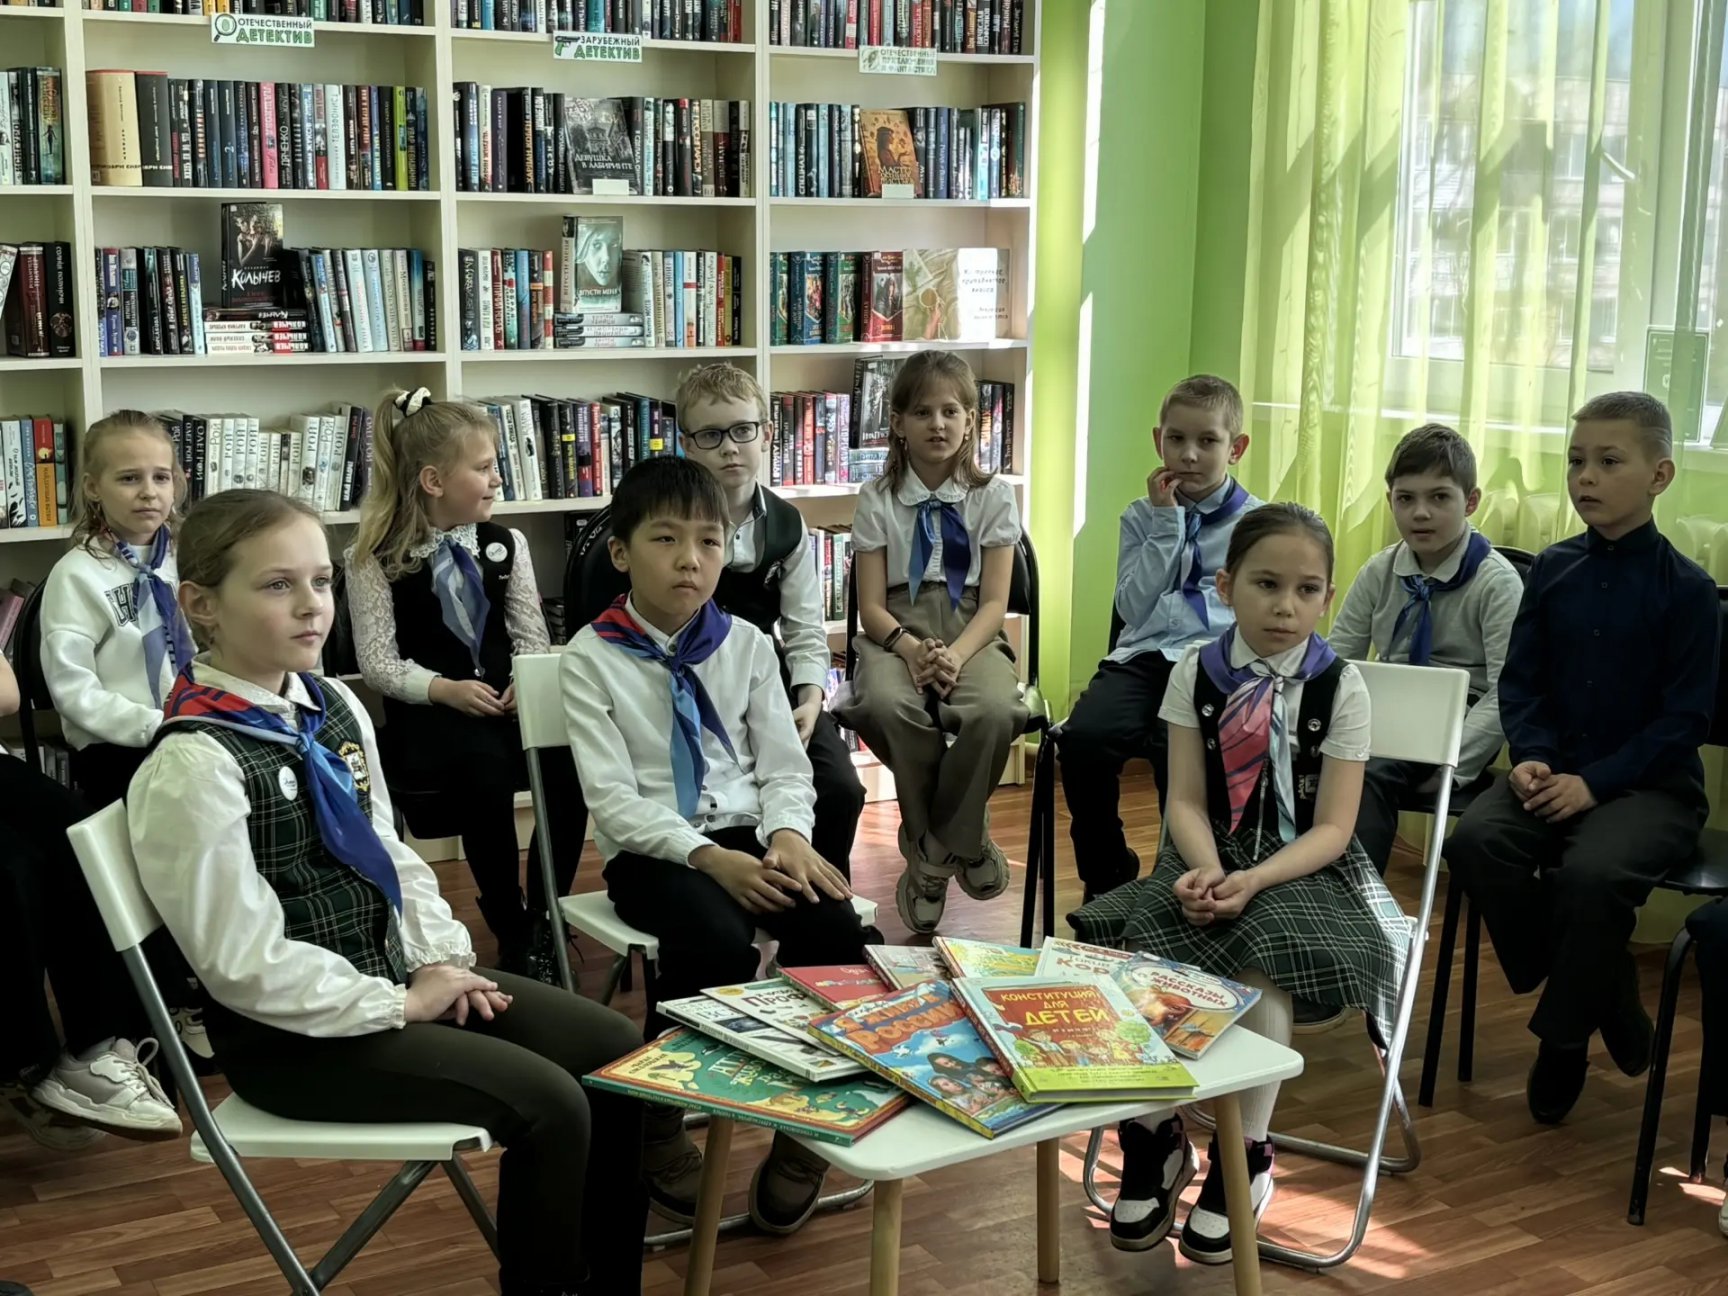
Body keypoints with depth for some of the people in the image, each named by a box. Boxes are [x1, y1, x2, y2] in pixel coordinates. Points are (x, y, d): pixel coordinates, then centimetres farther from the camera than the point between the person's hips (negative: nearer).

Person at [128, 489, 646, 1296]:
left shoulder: (334, 706, 4)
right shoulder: (195, 764, -22)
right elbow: (246, 964, -22)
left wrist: (441, 957, -1)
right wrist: (399, 1004, -17)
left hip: (392, 972, 9)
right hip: (294, 1032, -8)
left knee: (614, 1052, 2)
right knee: (548, 1105, -18)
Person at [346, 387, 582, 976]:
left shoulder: (505, 544, 11)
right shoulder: (377, 557, -1)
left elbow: (530, 634, 10)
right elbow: (378, 661, -3)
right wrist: (445, 690, -18)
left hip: (506, 697, 4)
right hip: (425, 710, -3)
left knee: (569, 763, -28)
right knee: (484, 769, -36)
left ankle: (544, 924, -11)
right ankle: (512, 938, -18)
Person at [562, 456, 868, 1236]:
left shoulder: (747, 645, 8)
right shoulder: (591, 658, -5)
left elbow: (784, 764, 7)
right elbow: (612, 799, -11)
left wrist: (788, 834, -15)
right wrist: (707, 856, -24)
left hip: (746, 833, 4)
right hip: (648, 849, -4)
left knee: (833, 926, -25)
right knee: (718, 946, -34)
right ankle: (658, 1126, -8)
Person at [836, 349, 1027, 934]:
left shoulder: (992, 496, 6)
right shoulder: (878, 498, 6)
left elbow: (994, 602, -1)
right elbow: (871, 606, 1)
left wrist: (955, 655, -20)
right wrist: (911, 647, -20)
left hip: (971, 633, 0)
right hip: (896, 632, 0)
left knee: (995, 710, -36)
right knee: (889, 705, -37)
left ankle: (949, 839, -7)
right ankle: (950, 843, -9)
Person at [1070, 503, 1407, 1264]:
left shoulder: (1340, 686, -6)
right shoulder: (1196, 672, 1)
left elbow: (1332, 828, -9)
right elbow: (1187, 801, -1)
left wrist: (1254, 880, -25)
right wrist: (1207, 870, -22)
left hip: (1304, 869, -2)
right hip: (1211, 860, 3)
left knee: (1262, 968, -32)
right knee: (1135, 953, -24)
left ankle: (1244, 1158, -6)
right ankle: (1154, 1137, 2)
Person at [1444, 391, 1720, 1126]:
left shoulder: (1687, 590, -6)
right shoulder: (1553, 570, 6)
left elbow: (1684, 717, -10)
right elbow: (1519, 681, 7)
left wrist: (1595, 782, -19)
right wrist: (1532, 757, -12)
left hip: (1652, 784, -4)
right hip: (1556, 773, 5)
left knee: (1590, 871, -34)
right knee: (1475, 840, -25)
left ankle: (1565, 1035, -7)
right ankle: (1604, 994, -5)